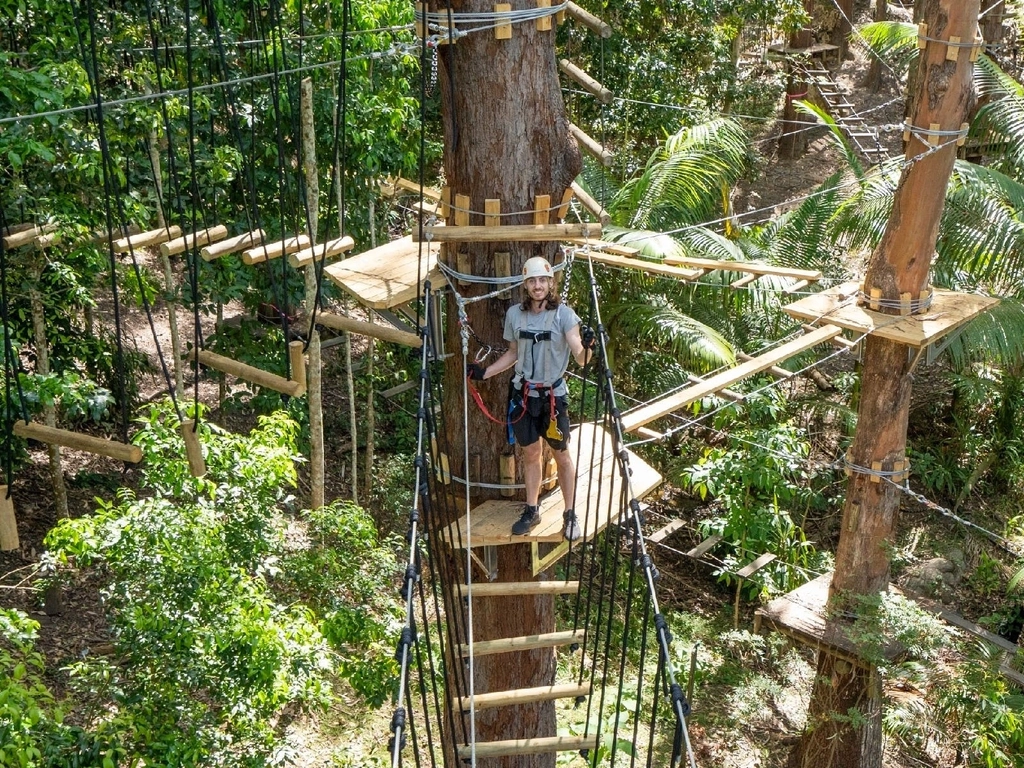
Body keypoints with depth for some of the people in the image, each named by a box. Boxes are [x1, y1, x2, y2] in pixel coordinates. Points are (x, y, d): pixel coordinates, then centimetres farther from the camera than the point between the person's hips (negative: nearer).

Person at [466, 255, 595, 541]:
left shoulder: (564, 314, -12)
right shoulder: (514, 314, -1)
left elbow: (581, 359, -19)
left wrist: (586, 346, -40)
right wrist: (484, 372, 11)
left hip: (554, 396, -3)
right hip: (524, 394, 3)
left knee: (561, 454, 4)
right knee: (530, 452, 13)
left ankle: (570, 514, 16)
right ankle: (532, 510, 27)